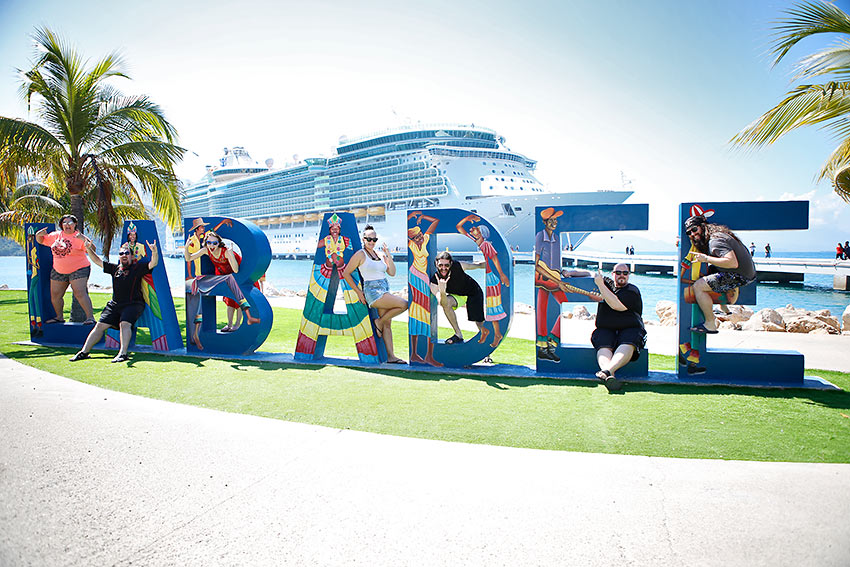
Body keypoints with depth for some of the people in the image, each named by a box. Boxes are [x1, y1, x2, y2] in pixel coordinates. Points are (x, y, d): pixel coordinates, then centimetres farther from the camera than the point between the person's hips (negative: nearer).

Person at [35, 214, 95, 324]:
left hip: (78, 270, -6)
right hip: (58, 271, 7)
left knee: (80, 293, -19)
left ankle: (90, 317, -18)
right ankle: (59, 317, 31)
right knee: (55, 295, 12)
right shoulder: (55, 235, 9)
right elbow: (41, 241, 21)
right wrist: (39, 235, -1)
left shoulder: (79, 237, -7)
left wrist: (84, 240, -33)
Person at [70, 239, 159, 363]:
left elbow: (153, 264, -13)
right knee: (100, 325, 0)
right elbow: (98, 261, 28)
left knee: (124, 323, -28)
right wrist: (89, 249, 16)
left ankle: (123, 353, -33)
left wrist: (154, 252, -32)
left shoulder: (137, 267, 2)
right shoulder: (115, 268, 18)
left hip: (133, 304, -6)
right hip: (115, 304, 6)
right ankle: (84, 352, 7)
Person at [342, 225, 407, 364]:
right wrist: (358, 292, -5)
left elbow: (392, 273, 9)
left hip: (385, 291, 7)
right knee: (404, 305, -18)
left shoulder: (380, 254, 14)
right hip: (373, 291, -7)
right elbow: (346, 273, -3)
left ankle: (391, 355, 6)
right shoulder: (360, 254, -4)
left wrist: (388, 255, -3)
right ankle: (379, 322, -1)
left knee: (387, 324, 4)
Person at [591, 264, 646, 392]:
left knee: (627, 346, -37)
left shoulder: (632, 290, 4)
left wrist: (601, 285, -11)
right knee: (604, 348, -31)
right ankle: (610, 376, -58)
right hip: (605, 329, 3)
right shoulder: (607, 285, 22)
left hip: (630, 329, -3)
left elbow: (616, 305, -12)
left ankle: (607, 371, -61)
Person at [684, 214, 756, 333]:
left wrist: (706, 258, -27)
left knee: (698, 286, -16)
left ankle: (710, 324, -9)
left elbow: (733, 263, -32)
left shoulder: (715, 240, -21)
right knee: (710, 269, 32)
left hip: (740, 276, -11)